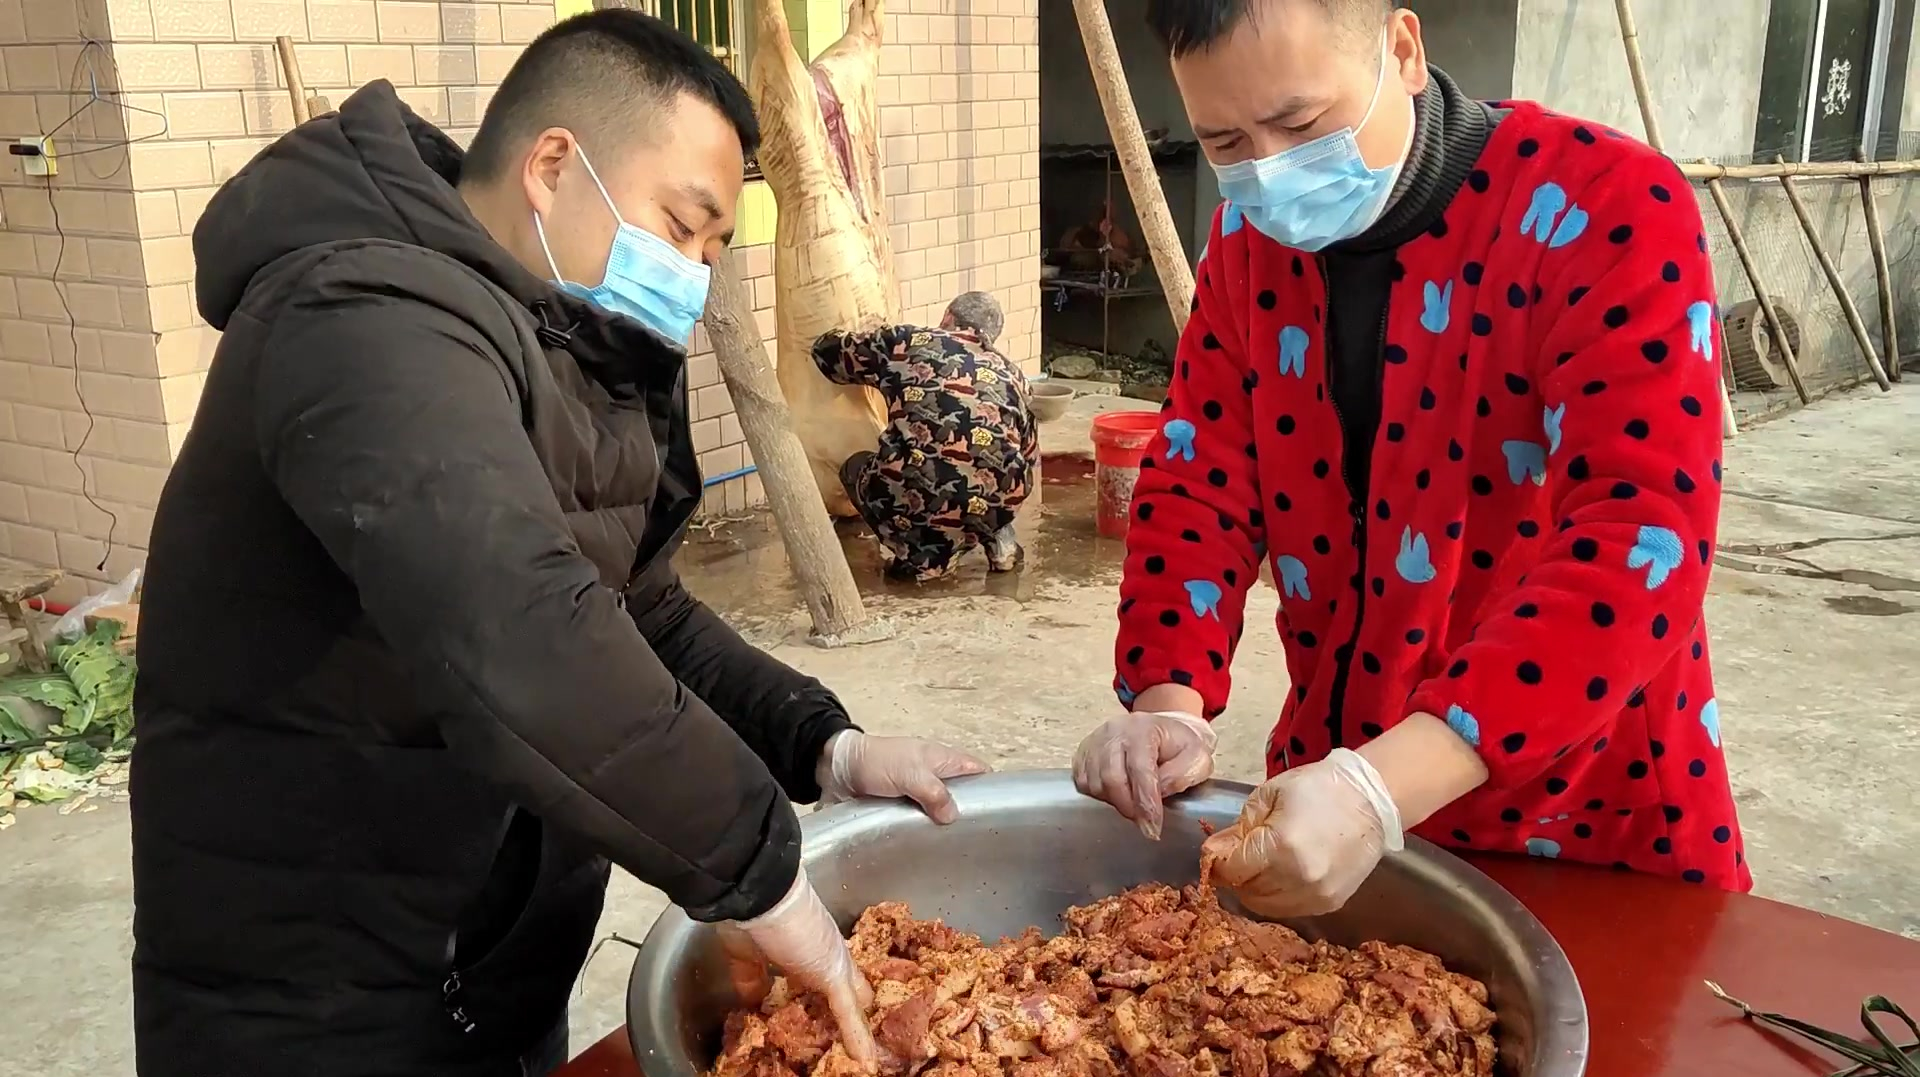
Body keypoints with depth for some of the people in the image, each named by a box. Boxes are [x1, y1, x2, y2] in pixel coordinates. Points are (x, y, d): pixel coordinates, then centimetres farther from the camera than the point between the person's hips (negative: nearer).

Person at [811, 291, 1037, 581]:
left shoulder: (906, 342, 13)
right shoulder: (1012, 375, 21)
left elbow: (827, 351, 27)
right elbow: (1028, 455, 32)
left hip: (914, 497, -3)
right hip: (995, 507, 4)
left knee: (856, 467, 29)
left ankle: (920, 552, 11)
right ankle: (996, 538, 17)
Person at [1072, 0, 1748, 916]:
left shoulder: (1610, 210, -19)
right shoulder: (1249, 242, -1)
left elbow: (1638, 542, -28)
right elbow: (1199, 489, -2)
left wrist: (1381, 792, -37)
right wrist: (1167, 702, -20)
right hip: (1334, 782, 5)